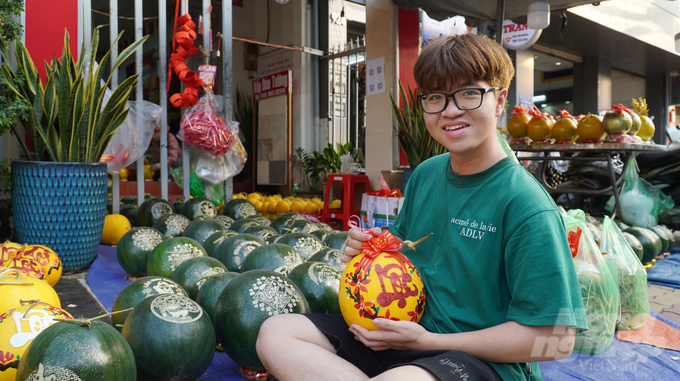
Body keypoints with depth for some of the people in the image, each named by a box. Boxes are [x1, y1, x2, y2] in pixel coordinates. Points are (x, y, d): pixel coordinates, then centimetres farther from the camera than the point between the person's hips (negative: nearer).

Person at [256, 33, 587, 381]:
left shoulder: (525, 204, -17)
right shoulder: (425, 174, 4)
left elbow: (556, 339, -17)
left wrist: (428, 340, -17)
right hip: (405, 333, 8)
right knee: (276, 334, -5)